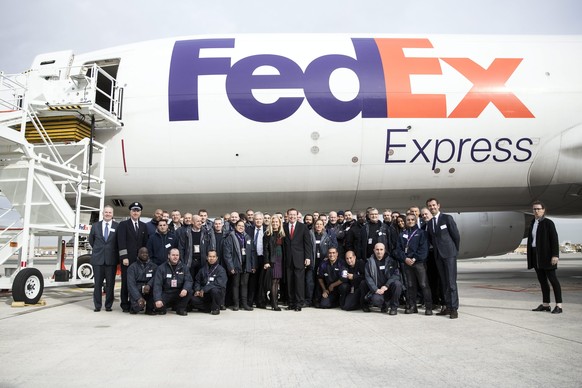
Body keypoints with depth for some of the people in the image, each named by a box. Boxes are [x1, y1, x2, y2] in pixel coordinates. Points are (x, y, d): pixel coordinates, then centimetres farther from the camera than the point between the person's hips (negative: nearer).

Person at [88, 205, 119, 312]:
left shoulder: (117, 226, 1)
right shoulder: (95, 226, 8)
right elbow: (91, 240, 18)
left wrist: (115, 253, 5)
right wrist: (97, 249, 15)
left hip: (111, 259, -1)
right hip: (98, 258, 2)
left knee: (110, 283, 3)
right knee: (98, 283, 5)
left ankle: (108, 305, 12)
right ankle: (97, 305, 14)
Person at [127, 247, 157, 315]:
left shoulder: (153, 266, 9)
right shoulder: (132, 267, 1)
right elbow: (131, 284, -11)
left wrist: (149, 285, -30)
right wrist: (138, 298, -25)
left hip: (149, 291, 2)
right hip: (136, 290, -2)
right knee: (138, 306, -30)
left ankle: (149, 308, -11)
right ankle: (134, 306, 9)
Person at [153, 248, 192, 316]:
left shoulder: (184, 267, 2)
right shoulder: (161, 268, -5)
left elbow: (188, 280, -7)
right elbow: (157, 284, -14)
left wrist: (185, 289, -31)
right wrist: (158, 299, -29)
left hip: (179, 294, 2)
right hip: (165, 294, -2)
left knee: (189, 291, -26)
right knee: (158, 305, -30)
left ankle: (180, 309, -1)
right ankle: (162, 308, 9)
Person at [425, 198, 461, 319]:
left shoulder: (447, 218, -4)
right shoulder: (429, 223, 10)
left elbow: (456, 235, -2)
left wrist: (455, 250, 3)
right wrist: (436, 248, 8)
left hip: (449, 254, -5)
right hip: (438, 255, 5)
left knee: (451, 282, -7)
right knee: (444, 282, 8)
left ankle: (454, 308, -2)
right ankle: (447, 306, 13)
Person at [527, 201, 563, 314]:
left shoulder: (548, 223, -8)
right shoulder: (533, 224, 13)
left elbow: (554, 239, -14)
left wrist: (555, 255, -21)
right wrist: (530, 257, 14)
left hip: (547, 254, -7)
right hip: (536, 255, 7)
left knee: (552, 279, -5)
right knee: (542, 280, 9)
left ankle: (559, 306, -2)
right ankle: (545, 304, 14)